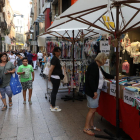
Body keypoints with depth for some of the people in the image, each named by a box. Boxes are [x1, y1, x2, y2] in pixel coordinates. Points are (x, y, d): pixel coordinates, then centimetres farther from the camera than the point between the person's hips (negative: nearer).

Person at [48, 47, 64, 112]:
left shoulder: (56, 59, 15)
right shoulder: (55, 59, -17)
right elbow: (51, 68, -20)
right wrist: (49, 76, -11)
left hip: (55, 77, 10)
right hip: (55, 77, -10)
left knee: (54, 91, 16)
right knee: (54, 91, -3)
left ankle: (52, 105, 26)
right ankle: (53, 107, 6)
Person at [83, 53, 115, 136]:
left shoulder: (98, 67, 14)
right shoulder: (93, 66, -17)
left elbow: (105, 74, 30)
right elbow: (91, 80, -23)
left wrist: (114, 77, 35)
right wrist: (94, 92, -21)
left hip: (97, 90, 10)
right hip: (92, 91, -10)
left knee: (94, 109, 14)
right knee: (92, 109, -6)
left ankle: (91, 126, 25)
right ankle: (86, 128, 5)